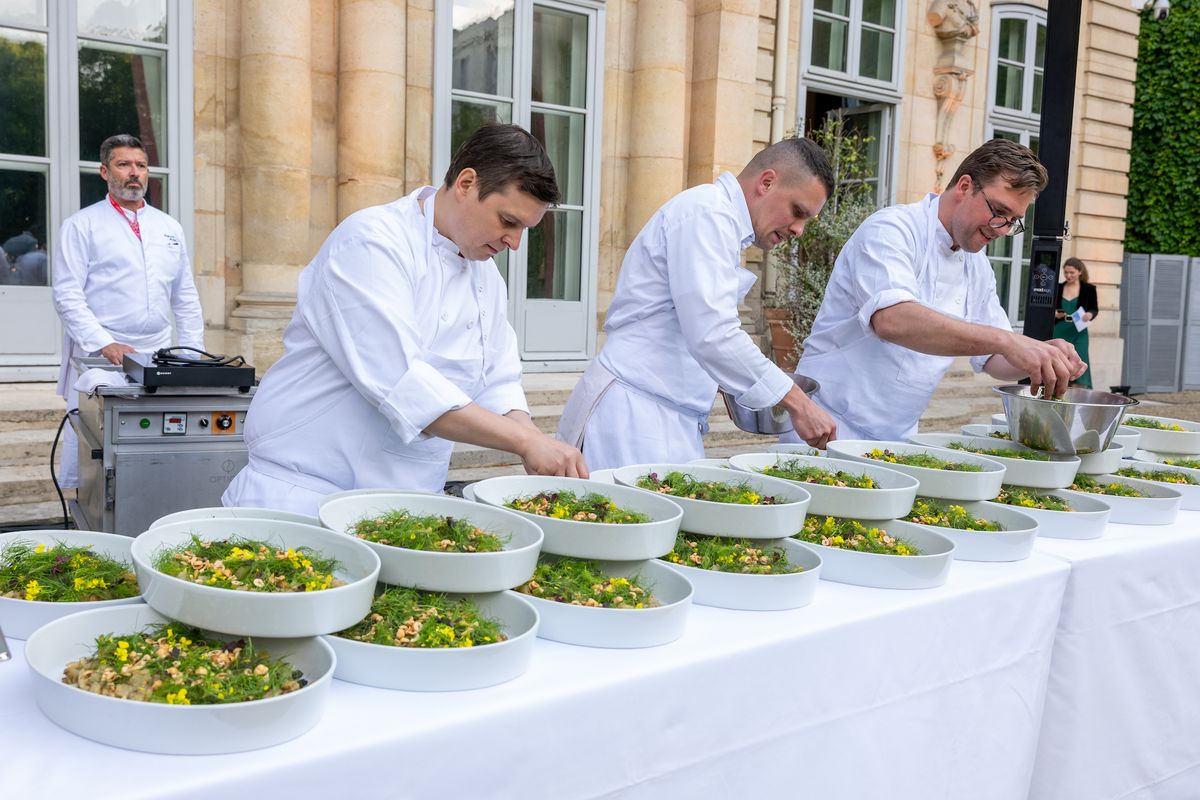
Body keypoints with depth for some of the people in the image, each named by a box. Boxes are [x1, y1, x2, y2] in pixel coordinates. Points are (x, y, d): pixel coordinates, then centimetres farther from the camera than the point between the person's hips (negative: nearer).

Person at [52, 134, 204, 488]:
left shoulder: (169, 228, 17)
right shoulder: (82, 225, 4)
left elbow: (185, 298, 19)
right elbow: (68, 296, -4)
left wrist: (194, 355, 9)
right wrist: (104, 344, -17)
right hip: (99, 359, -3)